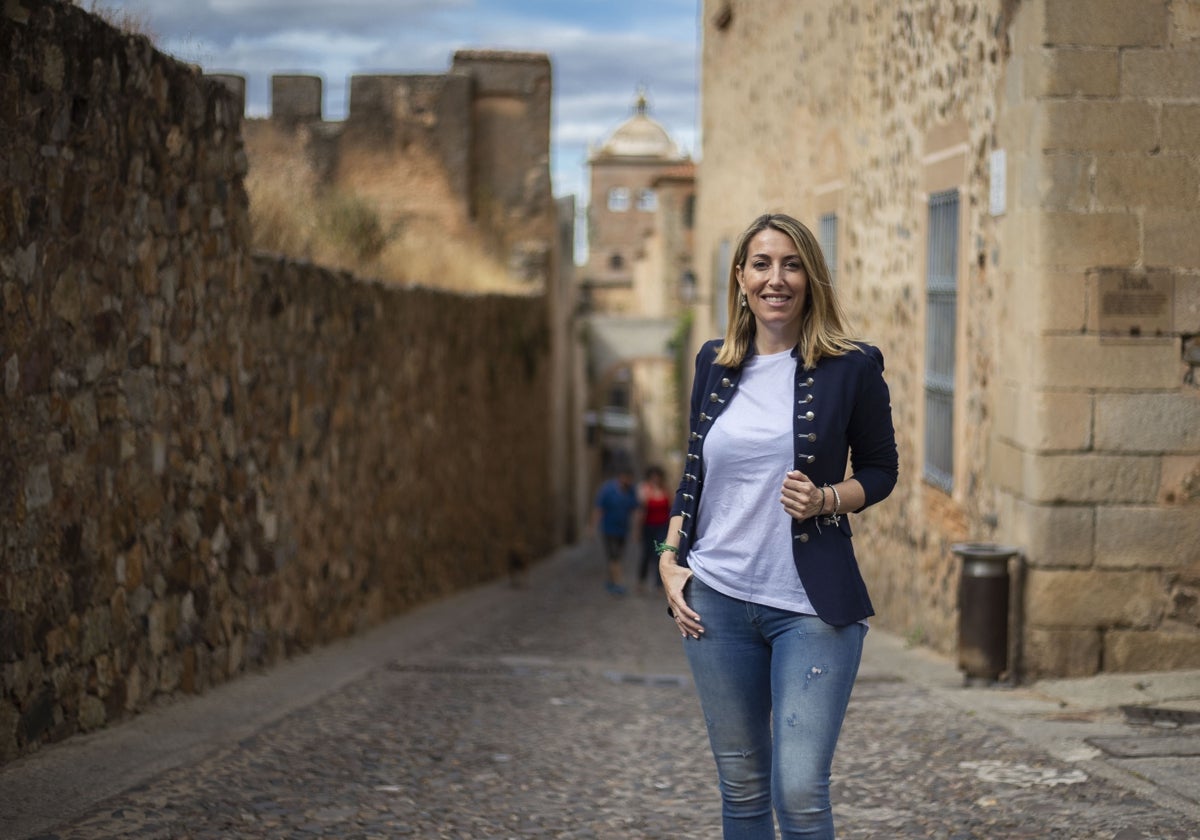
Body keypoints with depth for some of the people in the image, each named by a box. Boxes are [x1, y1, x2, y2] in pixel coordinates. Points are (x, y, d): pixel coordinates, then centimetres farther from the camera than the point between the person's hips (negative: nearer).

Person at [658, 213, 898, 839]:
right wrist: (670, 560, 5)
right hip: (716, 599, 4)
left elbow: (880, 469, 5)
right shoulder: (715, 363, 8)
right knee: (741, 786, 10)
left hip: (812, 605, -3)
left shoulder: (852, 367, -3)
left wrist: (827, 499, -14)